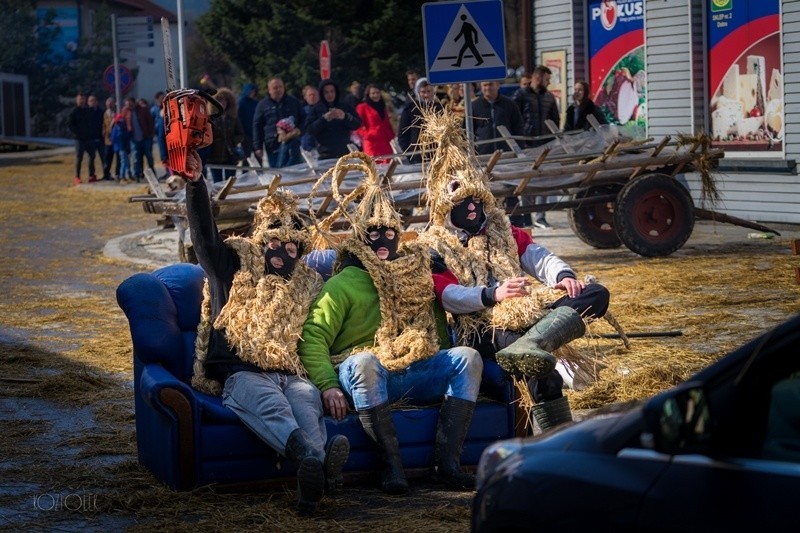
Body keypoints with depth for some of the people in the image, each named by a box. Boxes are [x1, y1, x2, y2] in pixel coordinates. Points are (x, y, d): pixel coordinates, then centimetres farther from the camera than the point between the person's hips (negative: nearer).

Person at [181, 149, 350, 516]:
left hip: (292, 375, 3)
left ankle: (316, 469, -66)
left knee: (307, 402, -36)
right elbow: (205, 234, 4)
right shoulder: (234, 269, 17)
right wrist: (195, 184, -9)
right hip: (241, 374, -3)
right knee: (270, 403, -39)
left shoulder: (309, 286, 25)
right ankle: (312, 459, -71)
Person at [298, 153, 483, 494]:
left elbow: (438, 331, 25)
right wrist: (328, 385, -21)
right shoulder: (343, 284, 6)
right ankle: (391, 464, -35)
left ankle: (447, 461, -27)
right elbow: (313, 337, -6)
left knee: (467, 357, -18)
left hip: (415, 374, 5)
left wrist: (446, 371, 6)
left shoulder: (417, 274, 21)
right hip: (366, 377, -4)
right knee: (364, 361, -38)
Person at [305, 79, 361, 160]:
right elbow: (309, 129, -3)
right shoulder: (316, 109, 6)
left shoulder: (345, 107, 11)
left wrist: (345, 117, -15)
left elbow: (357, 124, 4)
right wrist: (324, 119, -17)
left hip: (345, 153, 2)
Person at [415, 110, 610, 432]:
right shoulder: (434, 248, 8)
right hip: (483, 327, -7)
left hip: (527, 311, 7)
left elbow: (536, 255, 12)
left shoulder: (500, 230, 26)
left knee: (596, 294, -19)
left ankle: (530, 346, -46)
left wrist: (563, 276, -11)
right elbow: (447, 296, -7)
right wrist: (491, 295, -23)